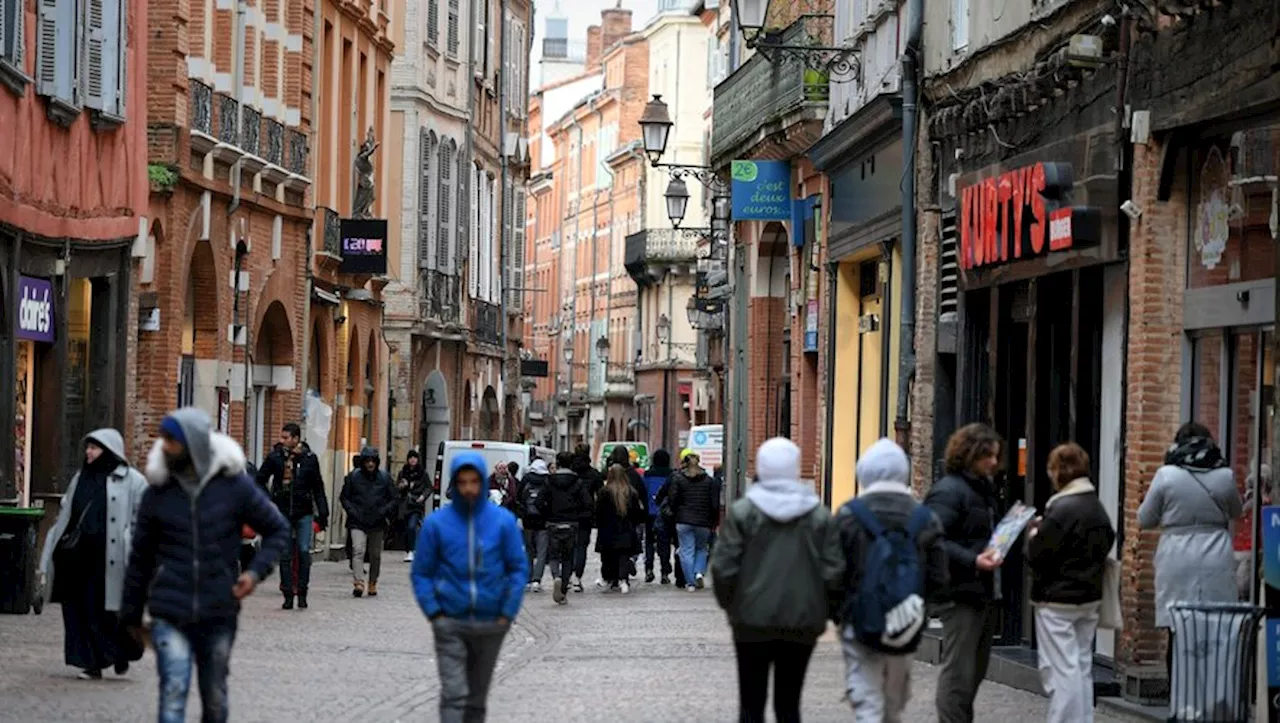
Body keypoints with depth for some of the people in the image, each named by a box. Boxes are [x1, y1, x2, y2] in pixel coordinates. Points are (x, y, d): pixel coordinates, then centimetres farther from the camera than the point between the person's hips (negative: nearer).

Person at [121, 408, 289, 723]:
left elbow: (278, 530, 8)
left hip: (218, 614, 1)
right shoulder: (158, 492, 1)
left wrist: (256, 571, -9)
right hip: (169, 615, -1)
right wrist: (131, 614, 14)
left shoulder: (234, 485, -2)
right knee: (173, 691, -14)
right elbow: (141, 557, 9)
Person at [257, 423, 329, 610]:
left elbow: (318, 488, 7)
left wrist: (322, 513, 5)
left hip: (304, 513, 0)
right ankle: (288, 594, 7)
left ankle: (302, 592, 5)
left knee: (303, 551, -6)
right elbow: (260, 480, 9)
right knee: (285, 555, 2)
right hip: (282, 513, 1)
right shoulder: (275, 457, -1)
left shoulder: (309, 458, 0)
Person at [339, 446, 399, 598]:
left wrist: (384, 511, -7)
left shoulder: (384, 478, 4)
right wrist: (352, 511, -7)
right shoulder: (354, 476, 1)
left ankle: (373, 584, 24)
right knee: (358, 550, -19)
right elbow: (344, 497, 9)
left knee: (375, 555, 9)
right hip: (358, 523, -2)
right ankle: (358, 583, -29)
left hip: (377, 524, 2)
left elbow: (394, 499, 9)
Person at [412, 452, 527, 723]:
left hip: (490, 624, 2)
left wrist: (507, 613, -4)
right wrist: (434, 612, -6)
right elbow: (421, 572, 3)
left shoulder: (503, 521, -3)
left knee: (477, 697, 14)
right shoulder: (437, 523, -4)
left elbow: (519, 569, 2)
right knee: (453, 694, -11)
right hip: (450, 624, -2)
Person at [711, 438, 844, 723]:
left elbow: (724, 568, -8)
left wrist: (729, 604, 8)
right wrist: (821, 609, 11)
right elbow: (833, 572, -3)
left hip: (753, 620, -2)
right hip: (802, 623, 2)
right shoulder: (819, 515, 0)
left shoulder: (742, 511, -6)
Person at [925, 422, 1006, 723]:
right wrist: (973, 561, -29)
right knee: (958, 672, -6)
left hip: (986, 592, 9)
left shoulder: (985, 488, 16)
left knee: (975, 670, 16)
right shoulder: (948, 492, -13)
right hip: (961, 593, -9)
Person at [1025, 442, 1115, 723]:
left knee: (1061, 670, -5)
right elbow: (1106, 545, 16)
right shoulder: (1098, 508, 7)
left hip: (1057, 600, -8)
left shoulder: (1061, 509, -20)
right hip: (1090, 597, 8)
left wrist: (1034, 534, 0)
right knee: (1082, 666, 14)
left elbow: (1037, 556, -18)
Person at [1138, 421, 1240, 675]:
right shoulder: (1225, 476, 2)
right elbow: (1236, 513, 20)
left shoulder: (1166, 475, -4)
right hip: (1216, 567, 1)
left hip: (1177, 563, -1)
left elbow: (1144, 520, 5)